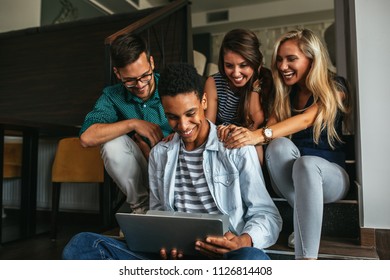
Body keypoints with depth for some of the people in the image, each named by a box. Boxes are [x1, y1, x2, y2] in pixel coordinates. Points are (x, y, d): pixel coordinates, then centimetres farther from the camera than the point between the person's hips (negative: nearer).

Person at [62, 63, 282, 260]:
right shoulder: (160, 154, 12)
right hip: (174, 255, 4)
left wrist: (243, 240, -22)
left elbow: (267, 214, 0)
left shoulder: (237, 148, -1)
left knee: (254, 259, -39)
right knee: (80, 245, -17)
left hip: (224, 255, -3)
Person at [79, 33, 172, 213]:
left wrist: (141, 143, -21)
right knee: (113, 143, -25)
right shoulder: (112, 97, -4)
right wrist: (133, 124, -25)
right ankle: (141, 204, -4)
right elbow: (86, 138, -18)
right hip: (142, 170, 2)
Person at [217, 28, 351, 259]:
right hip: (289, 178, 3)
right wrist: (241, 132, -31)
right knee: (279, 146, -30)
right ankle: (307, 222, -20)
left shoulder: (335, 88, -6)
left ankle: (307, 257, -39)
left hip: (330, 174, -3)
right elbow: (271, 126, -8)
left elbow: (305, 120, -26)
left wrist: (260, 135, -43)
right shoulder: (285, 93, 8)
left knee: (305, 163, -38)